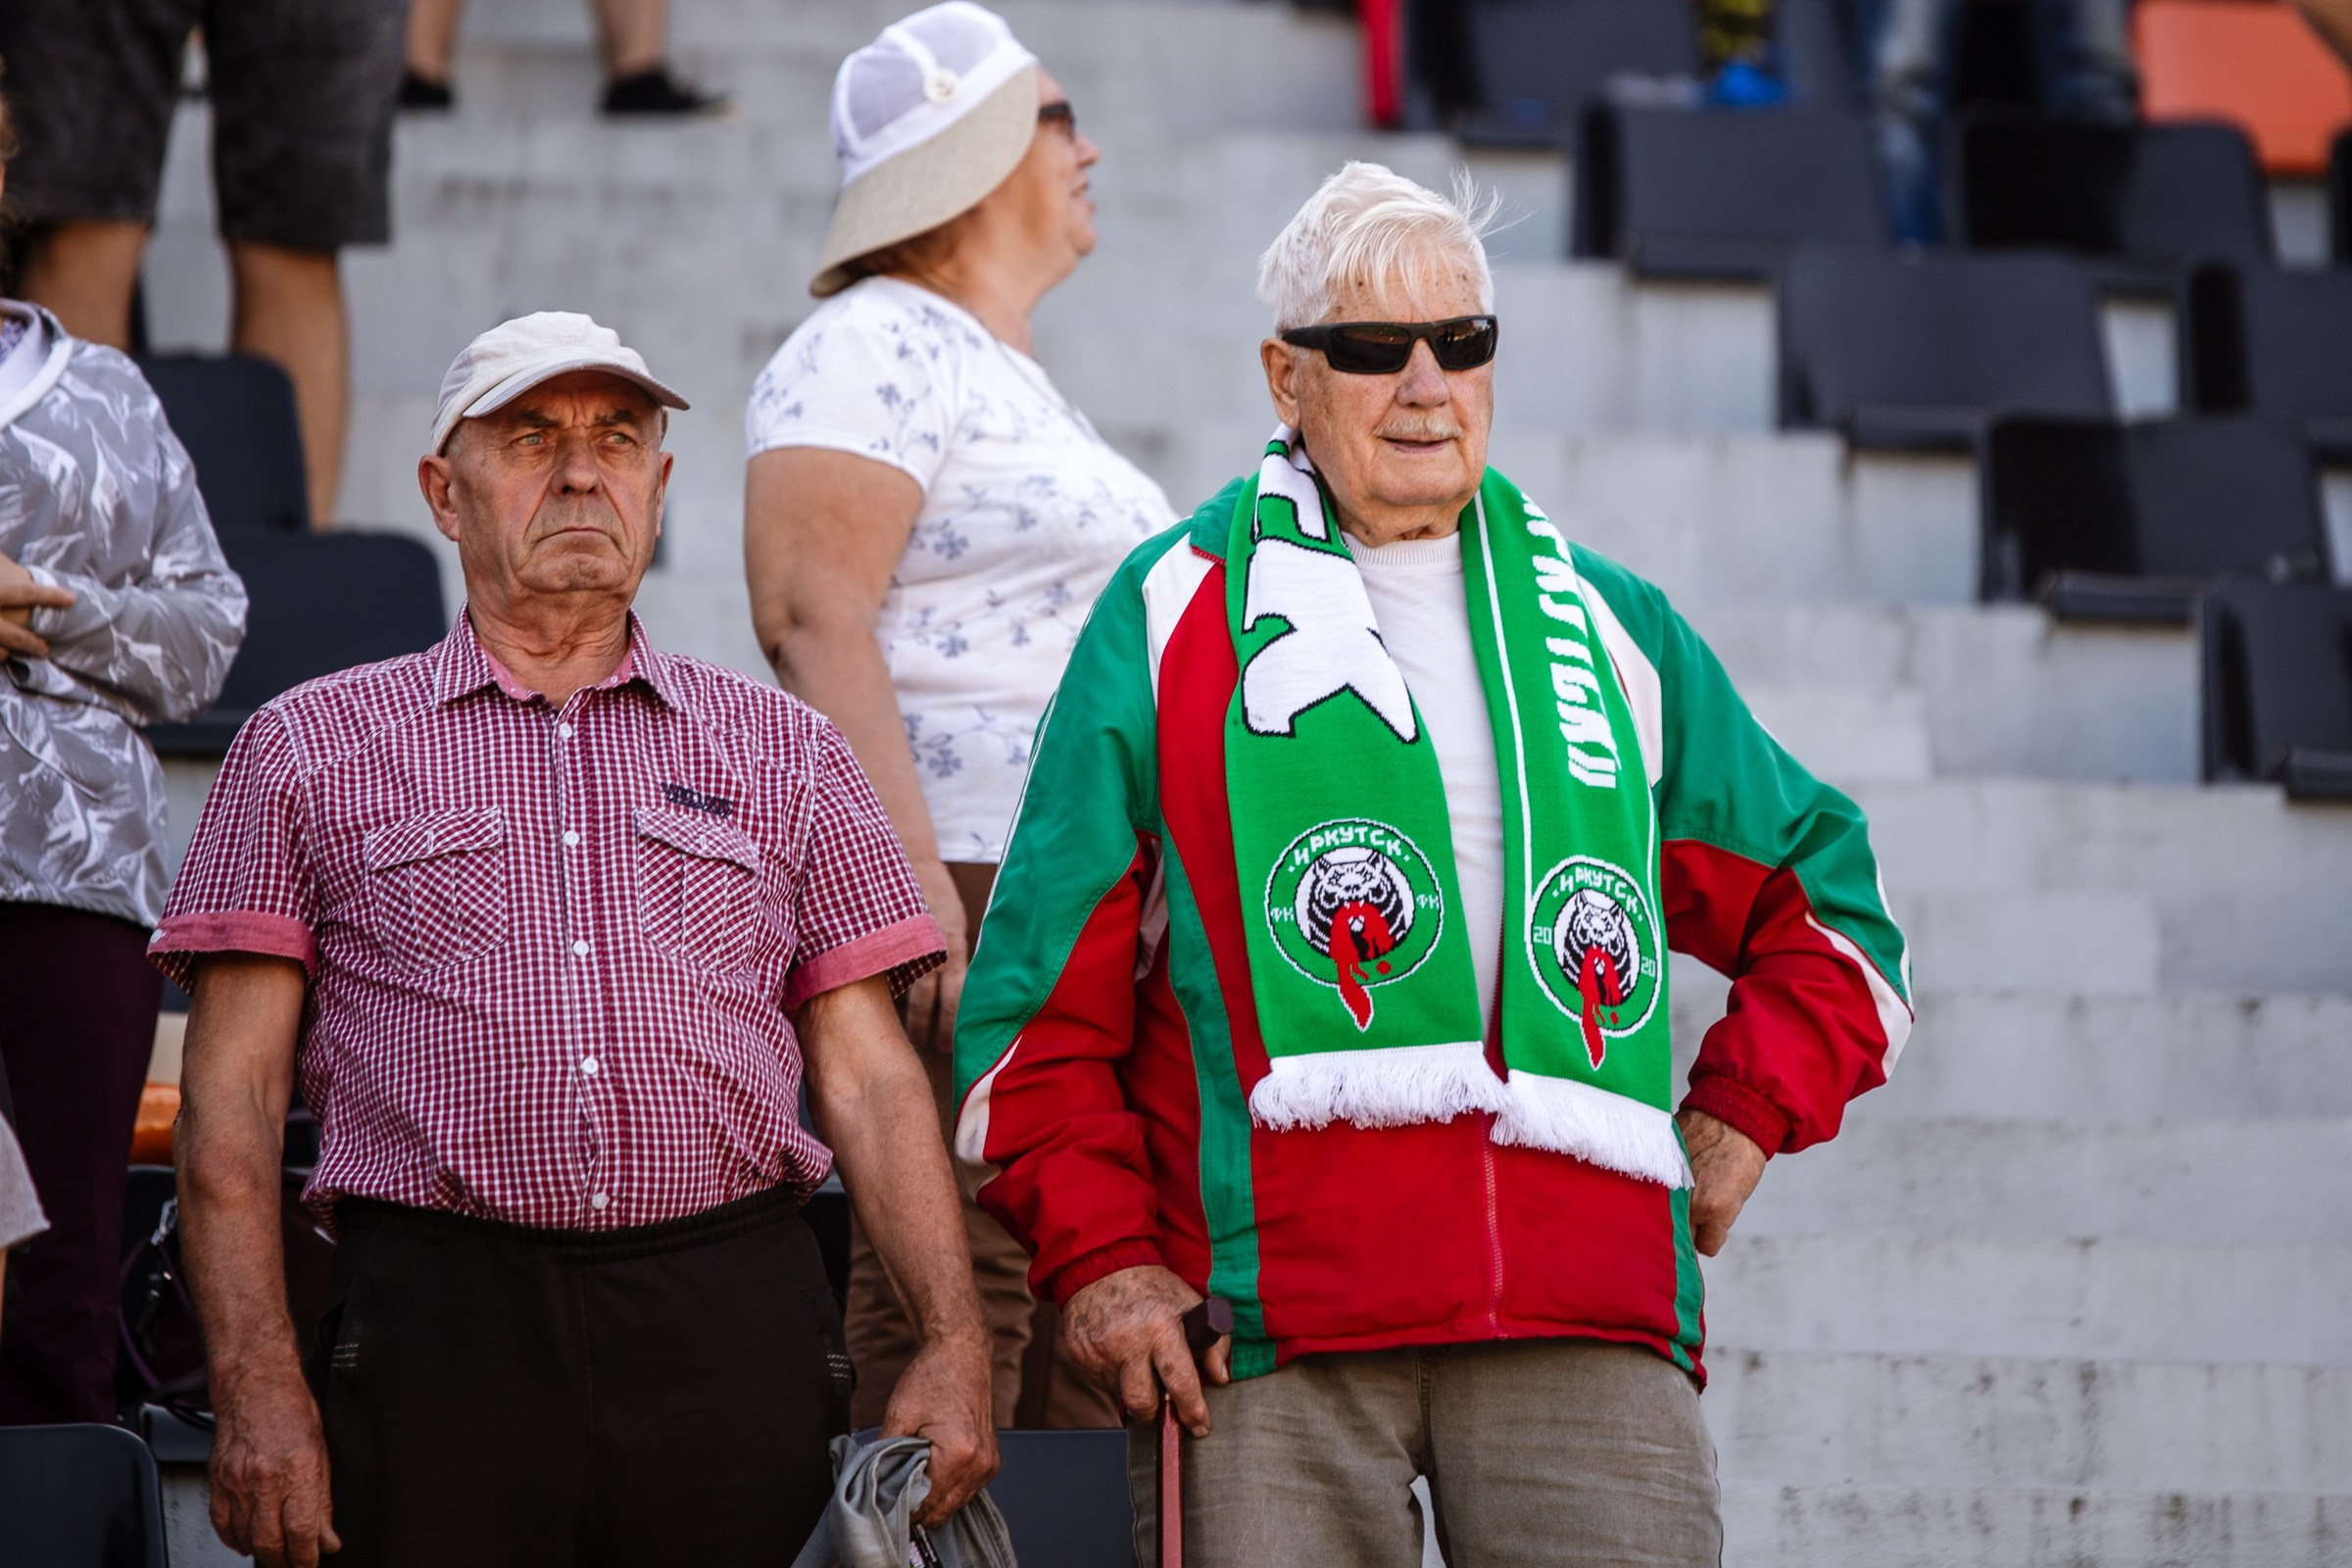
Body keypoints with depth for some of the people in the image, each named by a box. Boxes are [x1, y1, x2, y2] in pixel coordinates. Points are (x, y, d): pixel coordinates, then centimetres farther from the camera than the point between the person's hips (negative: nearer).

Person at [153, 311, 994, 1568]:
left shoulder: (783, 752, 17)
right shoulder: (309, 747, 11)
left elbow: (869, 1078, 13)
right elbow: (233, 1099, 5)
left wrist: (953, 1344, 0)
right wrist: (258, 1384, -7)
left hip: (740, 1329, 2)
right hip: (439, 1327, -2)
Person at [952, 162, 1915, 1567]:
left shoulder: (1612, 634, 21)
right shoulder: (1173, 619, 13)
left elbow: (1825, 905, 29)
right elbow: (1045, 986, 10)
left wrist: (1741, 1121, 13)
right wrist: (1098, 1256, 0)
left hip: (1585, 1311, 2)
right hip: (1273, 1325, -2)